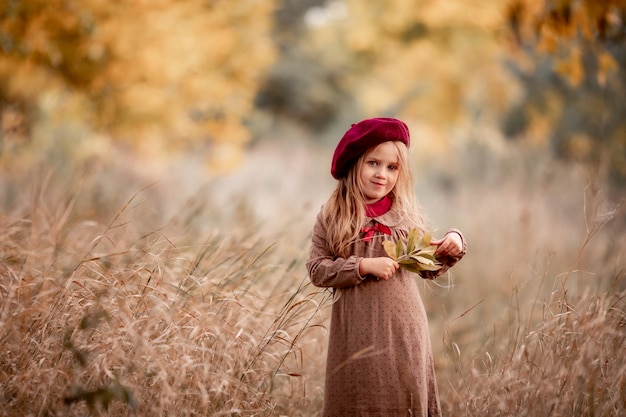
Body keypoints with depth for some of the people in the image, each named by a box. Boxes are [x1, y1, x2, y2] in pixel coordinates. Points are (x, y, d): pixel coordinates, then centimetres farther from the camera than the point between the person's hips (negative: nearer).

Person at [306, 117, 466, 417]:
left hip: (403, 328, 1)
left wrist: (452, 247, -5)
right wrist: (364, 266, -17)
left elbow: (429, 269, 13)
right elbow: (317, 269, -7)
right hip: (356, 332, -1)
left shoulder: (407, 215, 5)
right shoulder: (332, 217, -1)